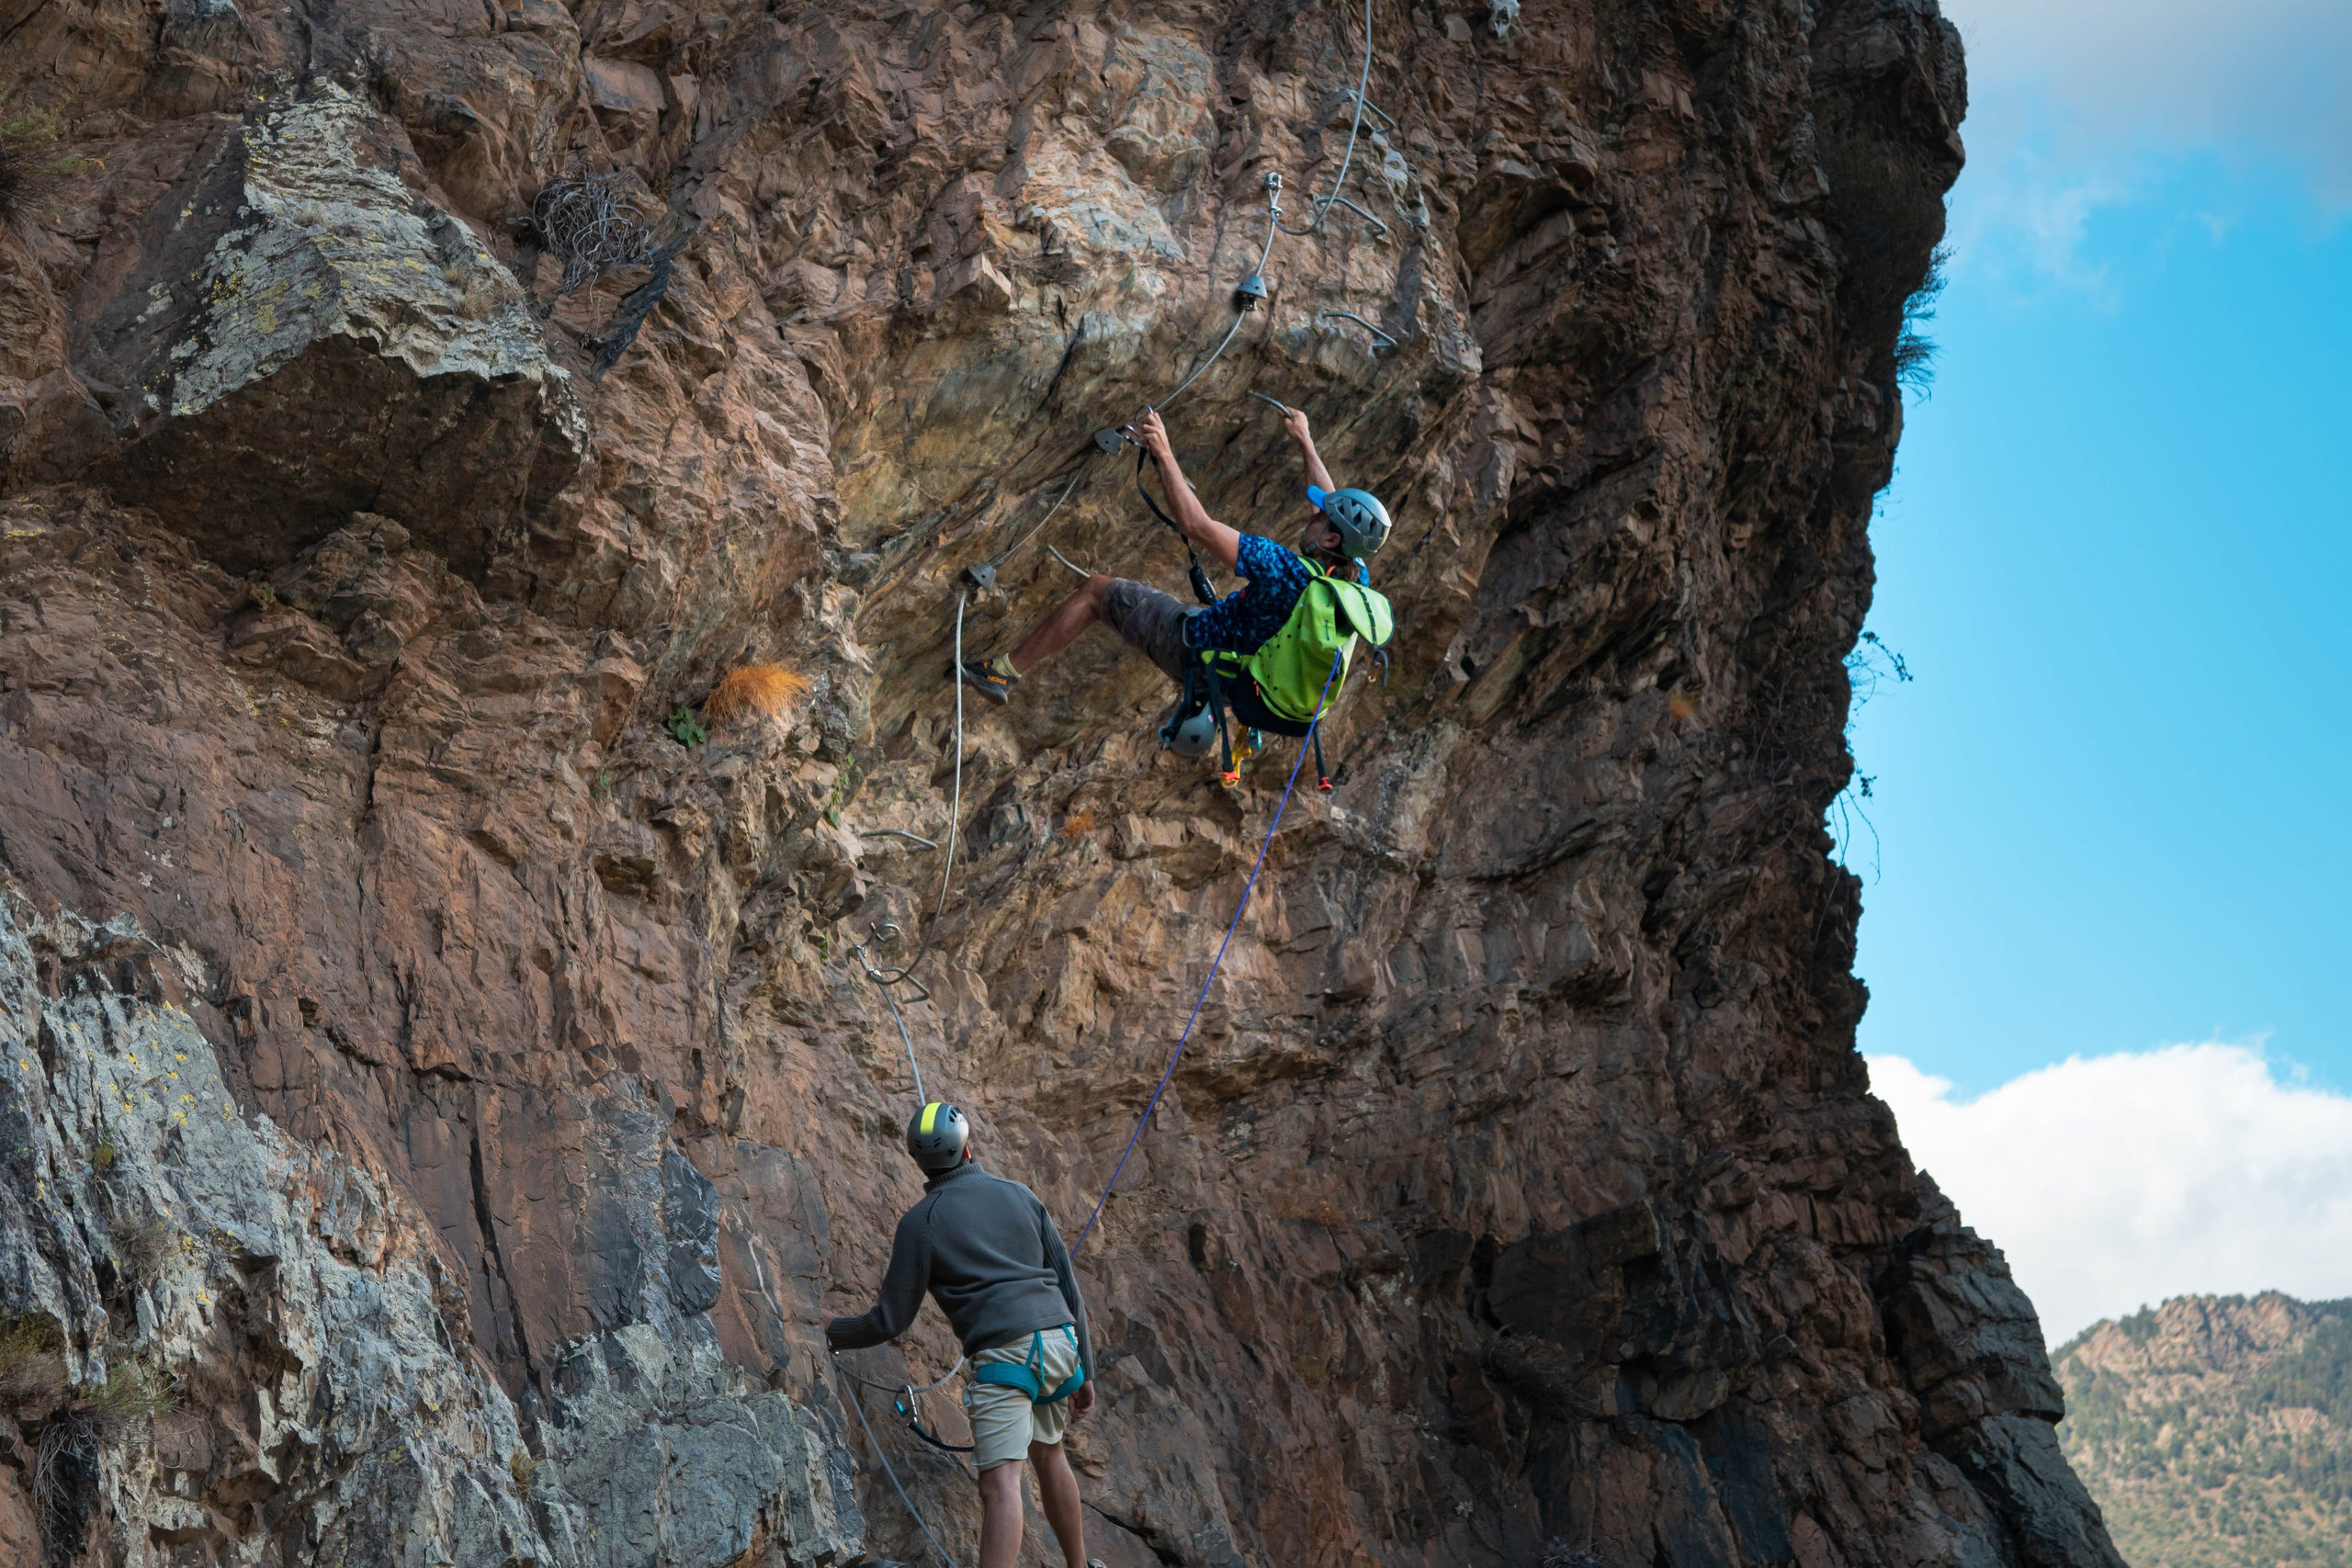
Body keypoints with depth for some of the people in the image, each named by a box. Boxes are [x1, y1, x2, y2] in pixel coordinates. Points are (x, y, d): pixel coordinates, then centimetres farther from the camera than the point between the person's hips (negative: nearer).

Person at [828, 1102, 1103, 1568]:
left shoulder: (920, 1222, 2)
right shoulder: (1020, 1195, 15)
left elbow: (891, 1320, 5)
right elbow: (1068, 1285, 14)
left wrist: (837, 1333, 25)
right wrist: (1085, 1370, 19)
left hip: (1004, 1353, -5)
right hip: (1061, 1339, 6)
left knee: (1001, 1482, -15)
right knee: (1048, 1454, 28)